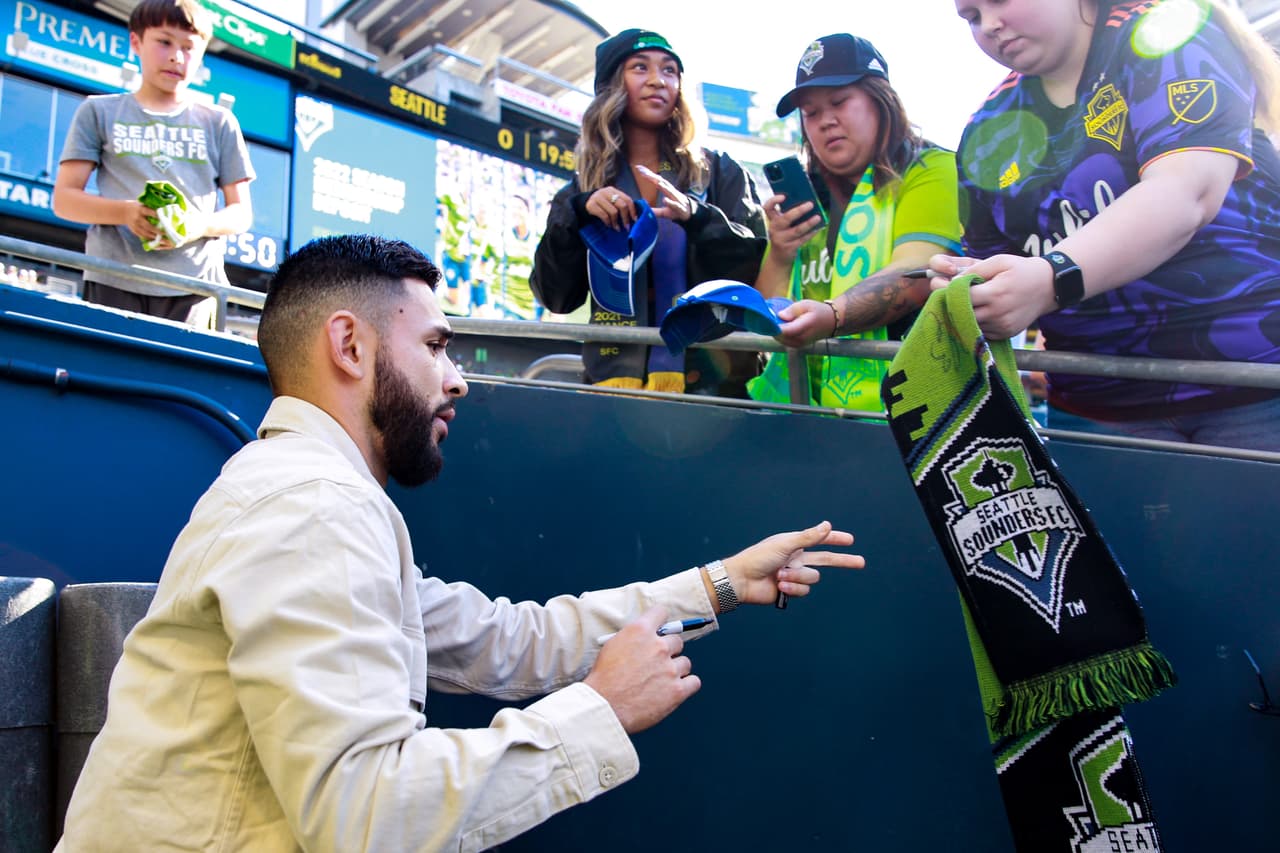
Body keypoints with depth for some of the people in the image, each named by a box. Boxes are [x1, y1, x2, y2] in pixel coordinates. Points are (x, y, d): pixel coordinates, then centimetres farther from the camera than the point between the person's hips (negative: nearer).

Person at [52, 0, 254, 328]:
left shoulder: (219, 123, 16)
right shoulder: (99, 112, 14)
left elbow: (241, 213, 13)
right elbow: (64, 198, 8)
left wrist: (199, 225, -10)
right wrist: (125, 212, -12)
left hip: (193, 287, 1)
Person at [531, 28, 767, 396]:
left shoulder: (718, 171, 7)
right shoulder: (584, 187, 11)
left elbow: (760, 267, -4)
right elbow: (555, 296, 4)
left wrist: (697, 217, -18)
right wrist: (577, 214, -9)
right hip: (615, 377, 1)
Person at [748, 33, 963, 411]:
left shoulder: (932, 170, 3)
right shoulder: (802, 199, 16)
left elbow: (914, 274, -14)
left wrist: (831, 316, -30)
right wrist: (779, 258, -2)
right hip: (799, 399, 5)